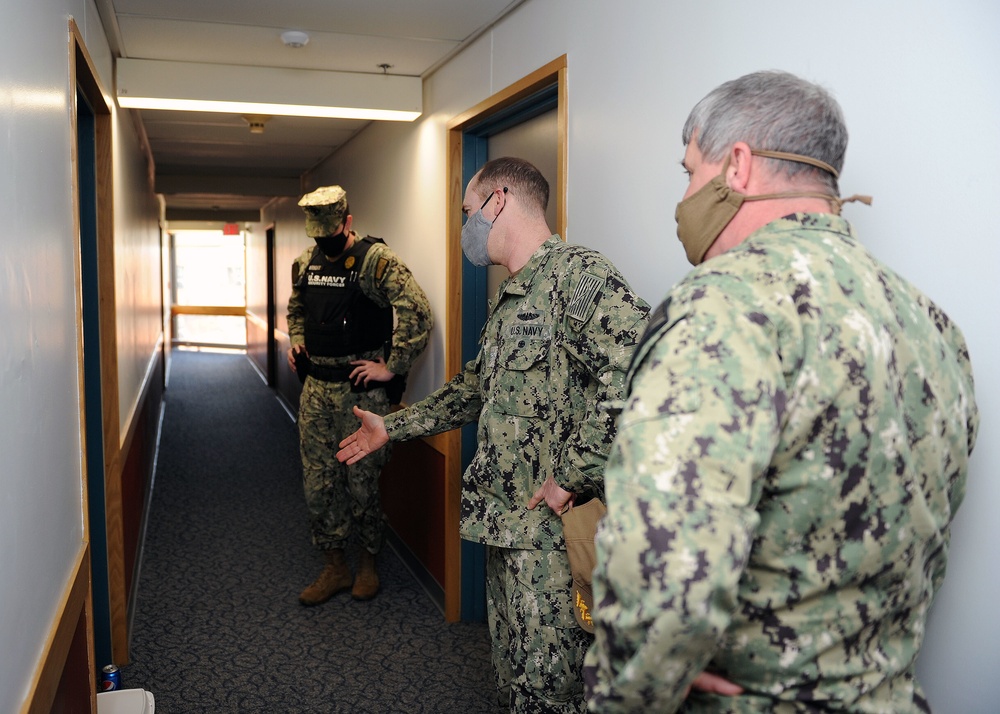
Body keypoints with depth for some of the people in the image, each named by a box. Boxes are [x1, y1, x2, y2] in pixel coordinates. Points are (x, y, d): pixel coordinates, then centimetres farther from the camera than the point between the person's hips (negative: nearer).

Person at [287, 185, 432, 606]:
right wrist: (296, 344, 12)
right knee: (317, 483, 9)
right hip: (315, 387, 6)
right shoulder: (306, 262, 10)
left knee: (362, 483, 3)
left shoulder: (377, 260, -12)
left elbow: (417, 314, -20)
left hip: (361, 391, -6)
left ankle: (368, 564, 24)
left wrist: (391, 368, -19)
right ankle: (335, 568, 24)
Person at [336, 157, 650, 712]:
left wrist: (571, 479, -24)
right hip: (504, 520, 9)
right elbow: (477, 386, 27)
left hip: (549, 525, -9)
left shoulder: (578, 273, -16)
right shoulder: (507, 297, 16)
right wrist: (393, 428, 30)